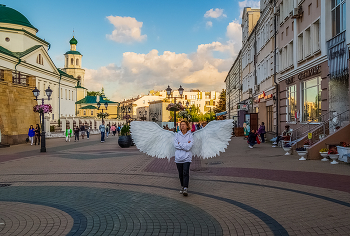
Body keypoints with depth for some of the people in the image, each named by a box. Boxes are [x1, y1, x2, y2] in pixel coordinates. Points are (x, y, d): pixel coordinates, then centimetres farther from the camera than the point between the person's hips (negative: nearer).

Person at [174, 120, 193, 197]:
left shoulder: (190, 135, 1)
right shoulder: (177, 134, 8)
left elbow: (189, 147, -11)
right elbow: (175, 145, -5)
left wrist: (180, 144, -8)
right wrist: (185, 144, -10)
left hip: (187, 157, -3)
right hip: (178, 157, 3)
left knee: (185, 173, -13)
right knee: (180, 174, 11)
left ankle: (186, 188, -11)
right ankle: (182, 187, 27)